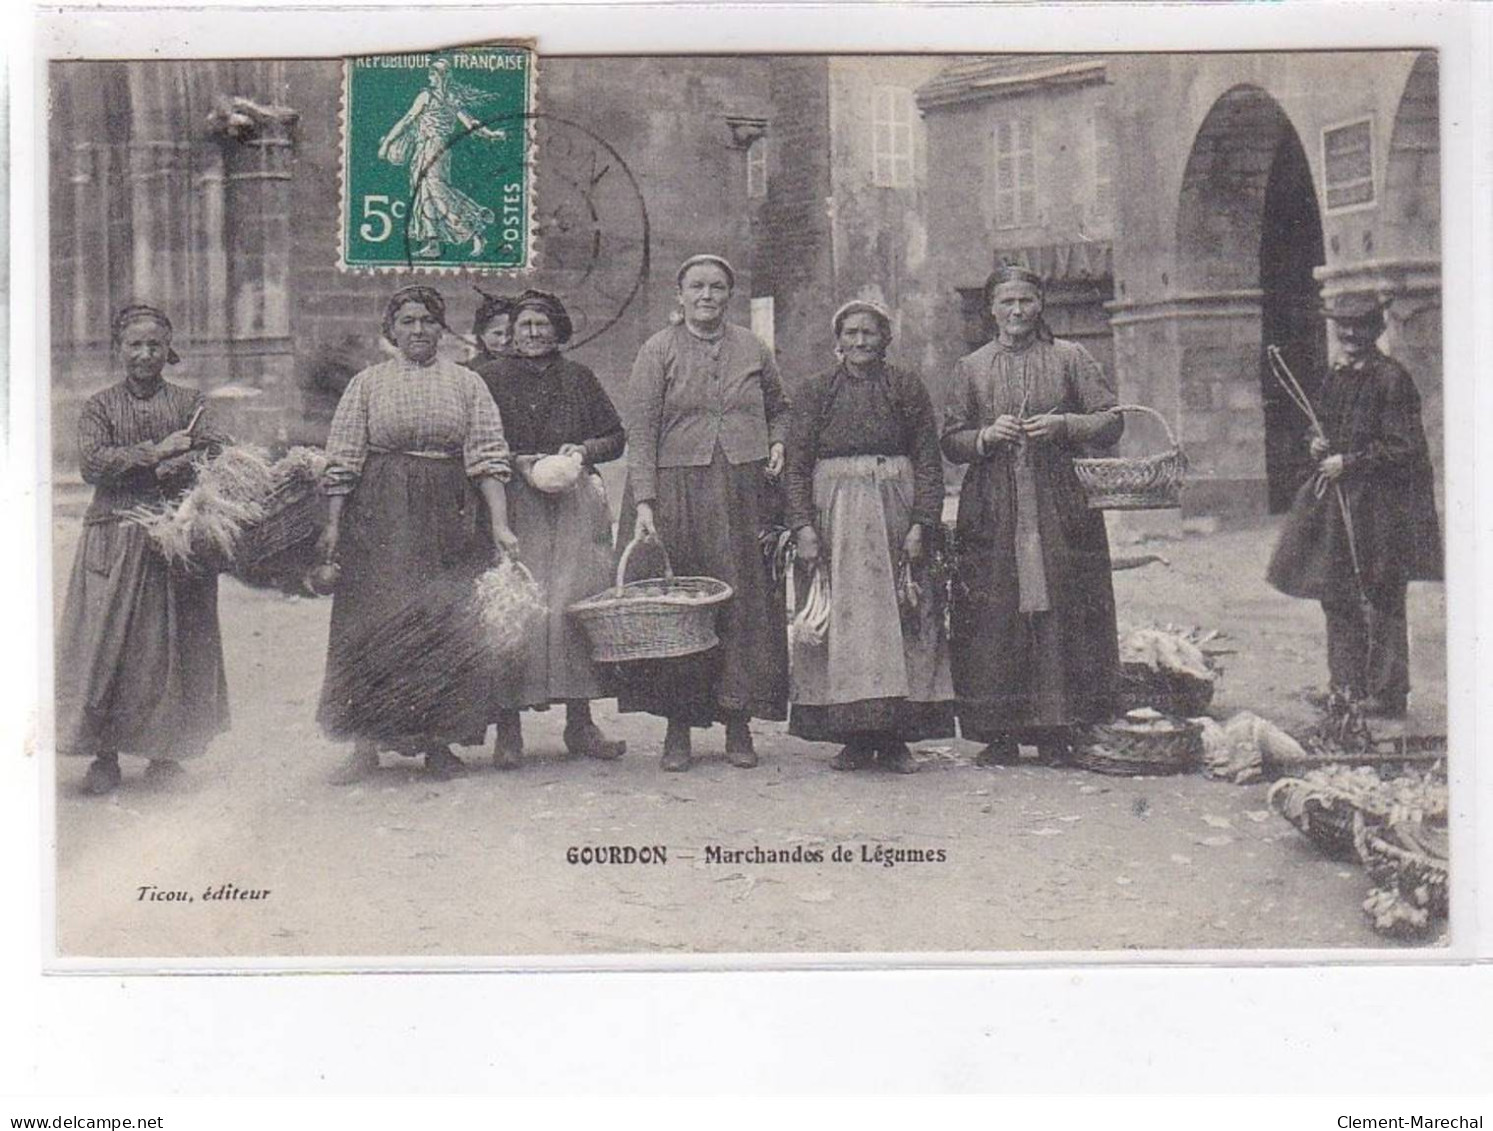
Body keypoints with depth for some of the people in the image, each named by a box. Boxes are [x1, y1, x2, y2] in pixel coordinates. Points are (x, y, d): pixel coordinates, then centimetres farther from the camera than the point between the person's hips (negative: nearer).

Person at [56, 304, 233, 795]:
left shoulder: (189, 402, 10)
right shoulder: (99, 406, 8)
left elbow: (218, 451, -3)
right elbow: (92, 463, -7)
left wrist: (176, 465, -20)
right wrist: (155, 451, -14)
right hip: (115, 541, -1)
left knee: (172, 643, 2)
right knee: (106, 644, -5)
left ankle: (165, 747, 13)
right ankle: (104, 755, 1)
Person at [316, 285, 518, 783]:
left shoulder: (466, 383, 8)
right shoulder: (368, 383, 8)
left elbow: (487, 458, 2)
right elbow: (343, 460, 6)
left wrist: (499, 524, -6)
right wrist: (333, 523, -1)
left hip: (450, 517, 1)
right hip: (381, 517, 0)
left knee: (447, 623, 0)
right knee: (374, 624, -4)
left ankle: (439, 742, 10)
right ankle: (366, 745, 1)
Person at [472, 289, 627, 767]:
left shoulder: (579, 378, 15)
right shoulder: (490, 378, 7)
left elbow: (616, 437, 17)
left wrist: (584, 450, -2)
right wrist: (517, 462, -12)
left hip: (575, 504, 3)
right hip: (513, 507, -2)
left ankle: (579, 723, 7)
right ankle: (507, 730, -3)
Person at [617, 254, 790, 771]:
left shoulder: (753, 350, 10)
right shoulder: (657, 351, 2)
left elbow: (780, 408, 25)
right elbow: (640, 431, -5)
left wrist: (777, 445, 4)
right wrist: (644, 503, -14)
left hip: (744, 491, 2)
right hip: (677, 491, -2)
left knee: (745, 601, 1)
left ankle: (739, 725, 10)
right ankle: (678, 728, 7)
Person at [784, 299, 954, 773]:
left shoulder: (907, 387, 7)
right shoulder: (814, 391, 9)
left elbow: (930, 461, 3)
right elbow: (797, 466, 5)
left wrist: (921, 525, -7)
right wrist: (803, 525, -7)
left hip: (896, 510, 0)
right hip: (833, 514, 1)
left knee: (900, 617, -2)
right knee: (841, 618, -2)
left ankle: (896, 738, 2)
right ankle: (854, 736, 2)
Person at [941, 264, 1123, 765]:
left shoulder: (1071, 358, 10)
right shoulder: (970, 369, 14)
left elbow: (1112, 421, 6)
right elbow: (950, 441, 11)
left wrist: (1063, 426, -10)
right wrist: (987, 436, -9)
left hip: (1060, 508, -1)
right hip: (992, 513, 1)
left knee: (1060, 611, -4)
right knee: (995, 616, -4)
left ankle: (1057, 729, 2)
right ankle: (998, 732, 0)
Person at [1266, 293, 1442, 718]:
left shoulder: (1391, 379, -10)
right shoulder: (1335, 377, 13)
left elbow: (1402, 449, -14)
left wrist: (1348, 462, -14)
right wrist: (1321, 447, 4)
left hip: (1380, 503, -8)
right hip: (1337, 497, 8)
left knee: (1380, 598, -4)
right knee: (1336, 595, 10)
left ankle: (1387, 694, 3)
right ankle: (1348, 686, 20)